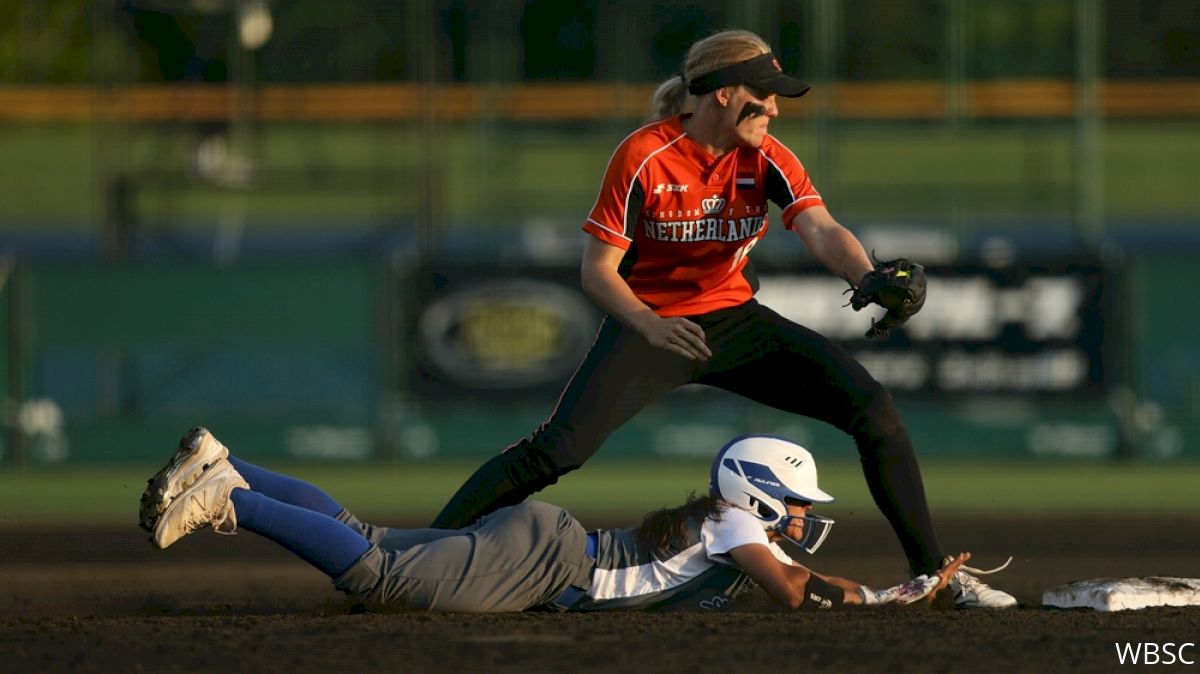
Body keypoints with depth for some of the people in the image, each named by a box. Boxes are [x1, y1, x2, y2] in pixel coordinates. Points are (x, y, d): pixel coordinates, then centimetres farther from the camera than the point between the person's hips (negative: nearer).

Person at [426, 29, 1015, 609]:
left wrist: (868, 279, -45)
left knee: (873, 409, -10)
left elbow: (822, 232, -23)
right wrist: (650, 324, -36)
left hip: (736, 321, 4)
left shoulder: (765, 159, -7)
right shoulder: (642, 157, -17)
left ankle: (934, 574, 0)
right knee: (556, 450, -24)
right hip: (649, 324, -4)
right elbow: (598, 269, -16)